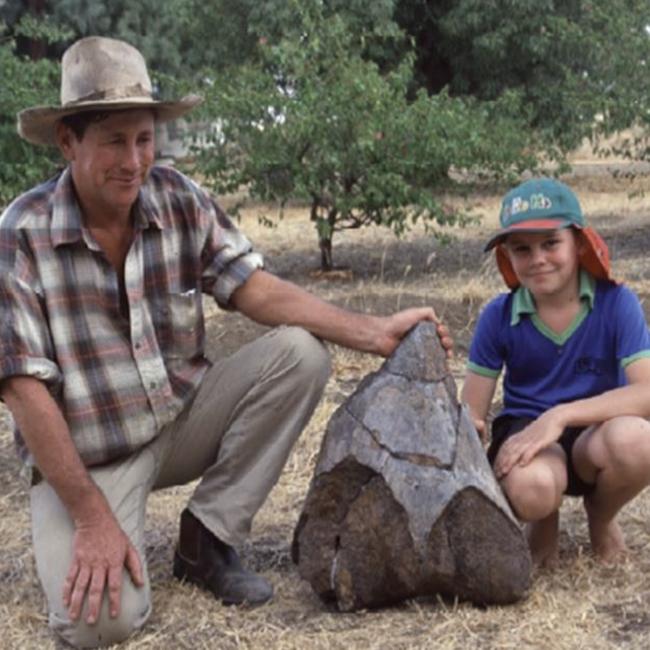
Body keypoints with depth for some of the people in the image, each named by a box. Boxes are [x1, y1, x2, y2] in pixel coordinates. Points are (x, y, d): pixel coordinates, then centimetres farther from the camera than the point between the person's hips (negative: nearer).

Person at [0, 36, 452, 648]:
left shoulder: (179, 200, -6)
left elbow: (254, 288, -7)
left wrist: (373, 332, -19)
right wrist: (93, 517, -22)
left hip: (183, 418, 5)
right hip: (85, 457, -4)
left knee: (299, 353, -17)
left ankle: (205, 538, -6)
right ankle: (81, 543, 11)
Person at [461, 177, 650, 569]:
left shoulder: (617, 304, -12)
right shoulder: (499, 316, -7)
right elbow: (472, 414, -3)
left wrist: (562, 415, -34)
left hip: (594, 435, 1)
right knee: (529, 488, -38)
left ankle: (601, 518, 2)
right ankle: (545, 521, 5)